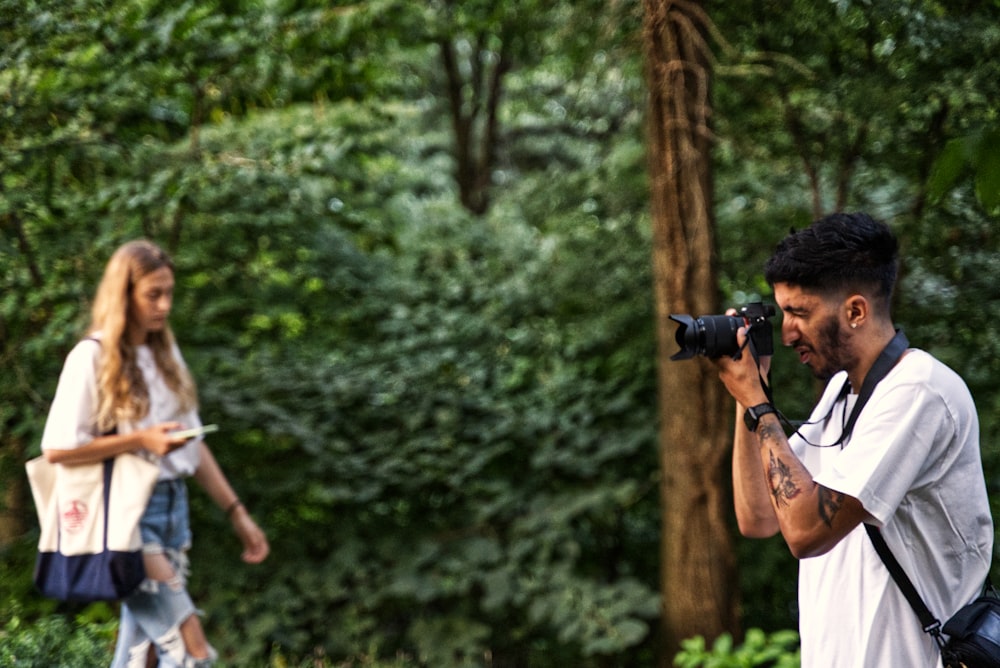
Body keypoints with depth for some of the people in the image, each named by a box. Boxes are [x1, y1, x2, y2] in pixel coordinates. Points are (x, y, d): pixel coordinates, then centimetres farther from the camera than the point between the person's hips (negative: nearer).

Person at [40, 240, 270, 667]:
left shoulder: (166, 353, 12)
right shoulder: (93, 357, -10)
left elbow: (193, 443, 16)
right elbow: (57, 450, -12)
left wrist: (236, 512, 12)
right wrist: (141, 441, -18)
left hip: (172, 507, 7)